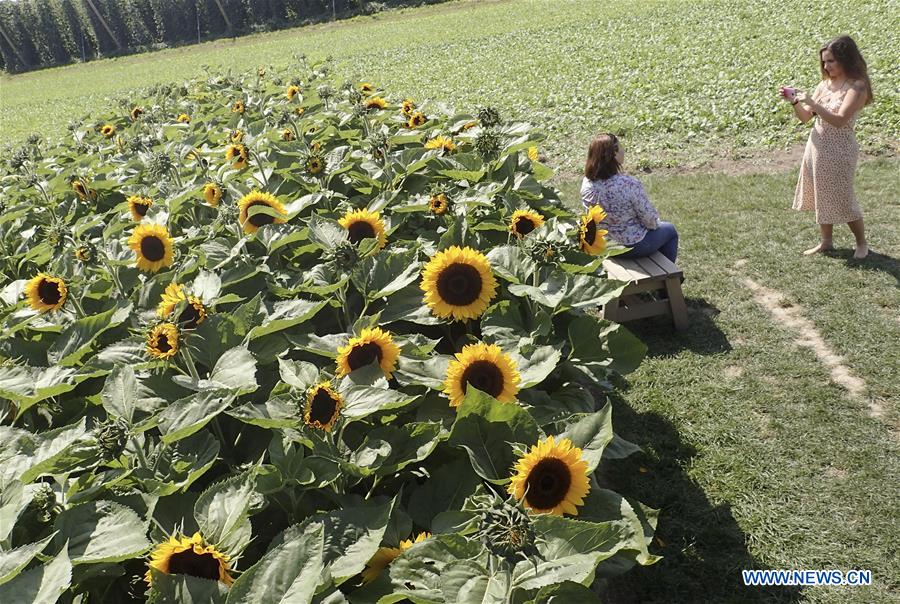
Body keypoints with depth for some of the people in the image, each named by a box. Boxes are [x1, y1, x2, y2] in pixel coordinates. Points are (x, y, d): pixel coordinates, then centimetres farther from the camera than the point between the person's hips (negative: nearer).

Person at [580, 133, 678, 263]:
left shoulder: (587, 183, -14)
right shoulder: (630, 184, -32)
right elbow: (650, 220, -20)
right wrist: (655, 224, 3)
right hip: (631, 246, -6)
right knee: (670, 230, 25)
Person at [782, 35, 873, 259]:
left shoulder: (857, 87, -14)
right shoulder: (825, 84, 5)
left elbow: (839, 120, -26)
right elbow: (805, 117, 6)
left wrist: (812, 103, -31)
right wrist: (795, 101, -12)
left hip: (839, 150, -7)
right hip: (816, 145, 7)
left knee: (842, 198, 2)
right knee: (821, 196, 13)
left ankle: (862, 243, 21)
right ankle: (825, 242, 27)